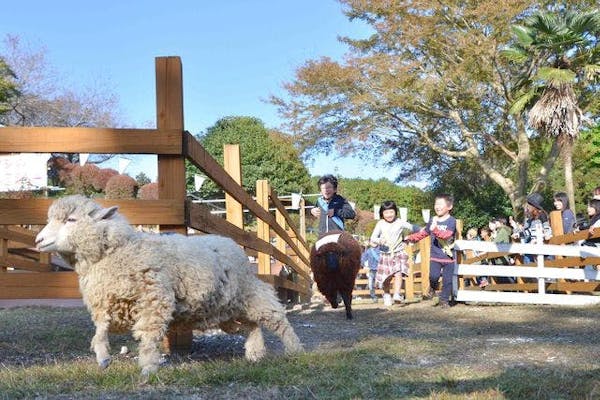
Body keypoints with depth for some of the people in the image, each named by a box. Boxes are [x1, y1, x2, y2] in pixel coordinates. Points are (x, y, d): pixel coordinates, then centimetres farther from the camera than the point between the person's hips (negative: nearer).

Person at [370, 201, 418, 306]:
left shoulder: (400, 223, 0)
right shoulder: (380, 224, -2)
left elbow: (413, 228, 14)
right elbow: (373, 238, -9)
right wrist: (379, 241, -27)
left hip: (399, 253, -1)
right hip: (385, 254, 1)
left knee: (398, 273, -20)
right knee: (386, 277, 5)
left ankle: (397, 294, -23)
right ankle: (386, 295, 26)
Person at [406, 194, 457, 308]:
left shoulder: (451, 221, -7)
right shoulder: (432, 221, 8)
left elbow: (446, 234, -23)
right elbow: (423, 233, 21)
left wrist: (435, 229, -38)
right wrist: (410, 238, 15)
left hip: (448, 257, -2)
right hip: (435, 255, 3)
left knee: (447, 280, 3)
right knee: (433, 275, -15)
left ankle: (444, 300, 20)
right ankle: (432, 289, 17)